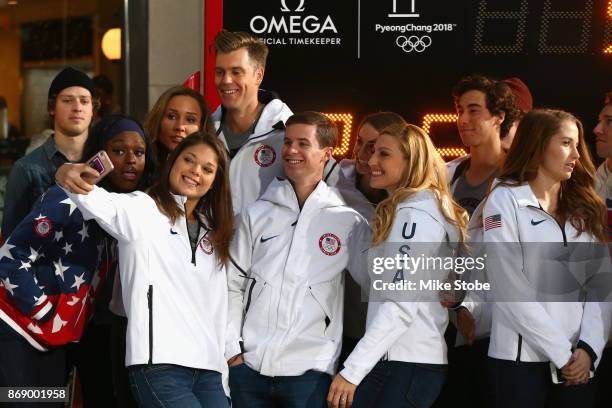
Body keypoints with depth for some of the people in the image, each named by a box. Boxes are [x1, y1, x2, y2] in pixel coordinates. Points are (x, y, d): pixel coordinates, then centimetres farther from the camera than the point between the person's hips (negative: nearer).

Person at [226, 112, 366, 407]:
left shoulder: (349, 222, 3)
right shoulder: (256, 214, 8)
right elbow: (233, 285, 9)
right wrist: (231, 349, 2)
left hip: (310, 371, -2)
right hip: (248, 366, 2)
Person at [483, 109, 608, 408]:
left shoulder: (584, 208, 14)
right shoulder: (505, 200, -2)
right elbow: (511, 291, -11)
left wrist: (588, 347, -10)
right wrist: (561, 353, -12)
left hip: (578, 362, 5)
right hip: (521, 360, -4)